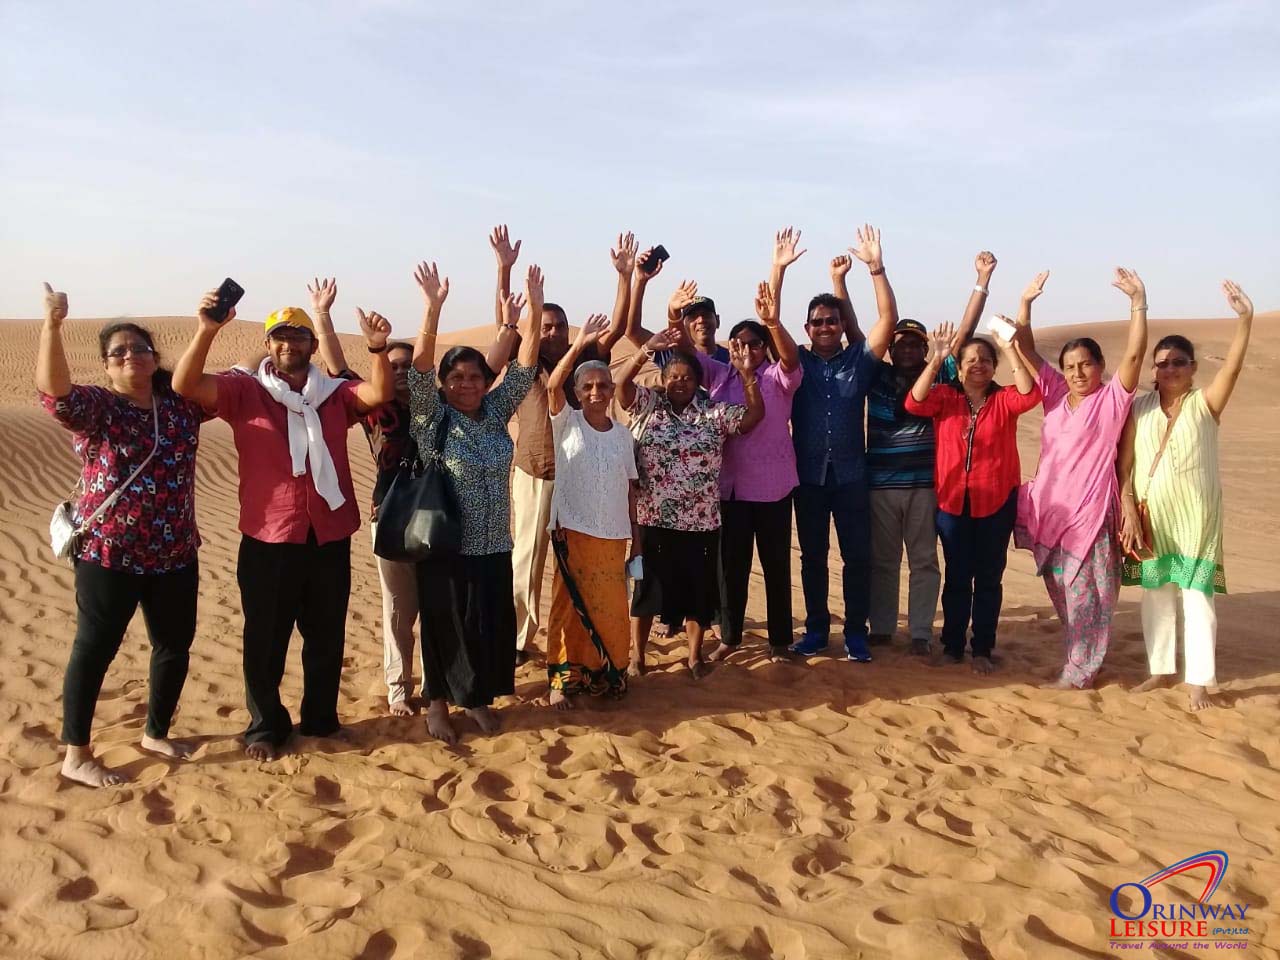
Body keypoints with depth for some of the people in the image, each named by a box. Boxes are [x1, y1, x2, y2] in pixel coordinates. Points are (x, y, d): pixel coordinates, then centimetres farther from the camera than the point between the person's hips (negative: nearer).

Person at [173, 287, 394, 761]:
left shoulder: (335, 394, 5)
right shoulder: (245, 391, -1)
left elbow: (379, 393, -12)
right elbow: (185, 384, -14)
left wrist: (377, 348, -29)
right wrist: (207, 331, -28)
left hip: (330, 536, 2)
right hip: (269, 538, -2)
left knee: (326, 637, 15)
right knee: (265, 640, 9)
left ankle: (321, 718, 32)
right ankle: (265, 726, 26)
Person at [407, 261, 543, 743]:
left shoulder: (496, 413, 5)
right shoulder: (431, 418, -6)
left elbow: (524, 366, -3)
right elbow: (420, 368, -20)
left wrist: (535, 310, -15)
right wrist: (433, 309, -33)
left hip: (493, 545, 4)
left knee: (491, 626, 10)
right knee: (445, 626, 6)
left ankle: (478, 698, 28)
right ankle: (438, 704, 22)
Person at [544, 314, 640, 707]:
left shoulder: (622, 434, 7)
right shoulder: (567, 423, -2)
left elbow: (630, 487, 9)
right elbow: (553, 386, -21)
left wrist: (637, 537, 7)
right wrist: (580, 343, -31)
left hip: (613, 535, 3)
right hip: (573, 532, -3)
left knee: (611, 608, 9)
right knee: (571, 605, 3)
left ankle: (607, 672, 26)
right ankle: (564, 677, 16)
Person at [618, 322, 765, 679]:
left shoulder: (715, 413, 4)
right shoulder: (648, 404, 2)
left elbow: (755, 414, -6)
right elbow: (621, 383, -13)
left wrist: (747, 374, -18)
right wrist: (647, 350, -27)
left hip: (701, 521, 1)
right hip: (653, 518, -1)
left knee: (697, 589, 9)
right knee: (649, 587, 8)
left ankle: (695, 656, 26)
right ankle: (636, 655, 23)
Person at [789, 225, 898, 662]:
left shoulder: (859, 360, 2)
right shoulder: (796, 362, 2)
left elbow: (888, 318, -8)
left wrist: (876, 267, -17)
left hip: (850, 473, 0)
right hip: (808, 474, 0)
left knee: (858, 555, 2)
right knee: (812, 556, 9)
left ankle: (856, 631, 14)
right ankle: (816, 628, 21)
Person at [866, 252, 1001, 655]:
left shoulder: (939, 377, 4)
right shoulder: (877, 377, 4)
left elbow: (964, 331, -1)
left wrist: (983, 279, -6)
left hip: (926, 484, 0)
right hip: (881, 484, 0)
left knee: (924, 561, 6)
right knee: (882, 561, 9)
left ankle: (920, 633, 15)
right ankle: (881, 629, 20)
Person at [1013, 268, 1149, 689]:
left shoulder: (1112, 399, -5)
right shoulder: (1056, 393, 8)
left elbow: (1134, 355, -19)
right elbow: (1026, 350, 7)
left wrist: (1138, 301, -25)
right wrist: (1026, 302, -2)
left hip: (1089, 512, -5)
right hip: (1048, 509, 6)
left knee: (1085, 593, 2)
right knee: (1060, 591, 14)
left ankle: (1079, 670, 13)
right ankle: (1081, 659, 30)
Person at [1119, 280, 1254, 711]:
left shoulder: (1204, 402, -3)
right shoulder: (1139, 408, 2)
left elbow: (1232, 368, -21)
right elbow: (1124, 465, 0)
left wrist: (1245, 319, -34)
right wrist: (1128, 511, -10)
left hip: (1195, 515, -2)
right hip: (1150, 515, 3)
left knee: (1197, 594, -2)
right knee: (1155, 594, 11)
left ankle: (1199, 680, 7)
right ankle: (1161, 670, 25)